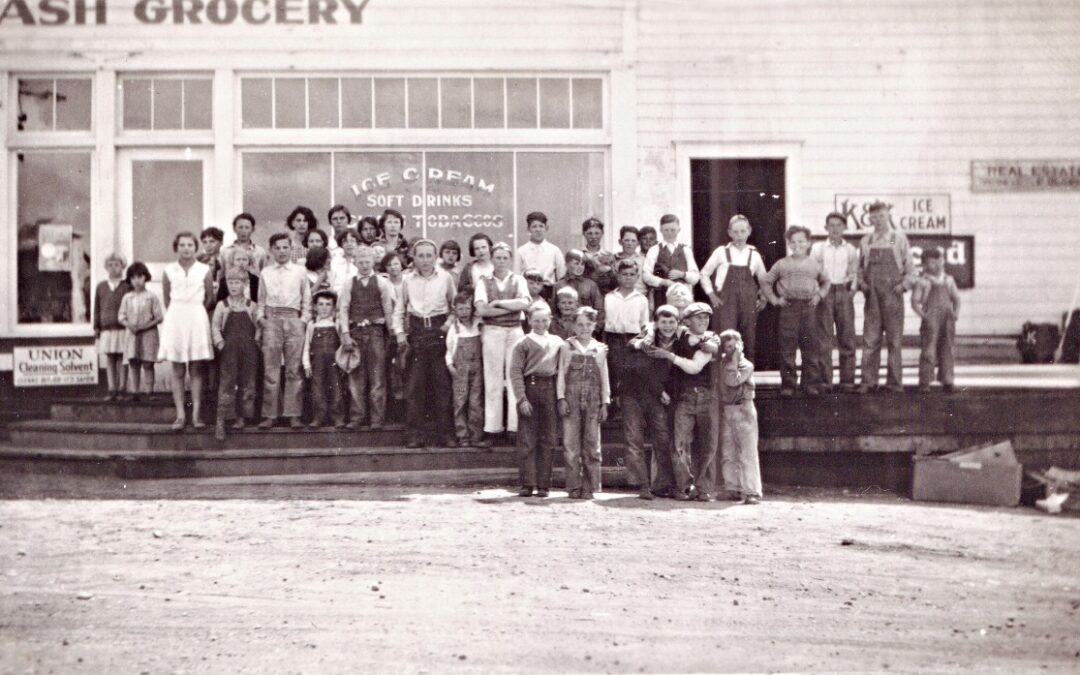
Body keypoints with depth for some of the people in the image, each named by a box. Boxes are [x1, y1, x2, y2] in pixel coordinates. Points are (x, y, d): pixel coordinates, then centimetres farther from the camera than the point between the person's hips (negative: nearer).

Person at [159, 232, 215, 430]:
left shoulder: (204, 270, 1)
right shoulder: (169, 271, 4)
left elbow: (210, 298, 7)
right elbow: (167, 299, 12)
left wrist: (193, 312, 9)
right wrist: (177, 313, 11)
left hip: (197, 317, -1)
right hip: (175, 317, 1)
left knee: (196, 370, 0)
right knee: (178, 370, 1)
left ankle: (196, 414, 2)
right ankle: (180, 415, 2)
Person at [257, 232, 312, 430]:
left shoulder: (300, 271, 10)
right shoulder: (265, 273, 13)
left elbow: (307, 299, 11)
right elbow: (261, 300, 17)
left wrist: (304, 319, 1)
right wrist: (260, 317, 2)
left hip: (293, 320, -1)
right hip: (271, 320, 1)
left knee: (294, 369, -2)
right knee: (270, 370, -1)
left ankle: (293, 415, 1)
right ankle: (269, 415, 2)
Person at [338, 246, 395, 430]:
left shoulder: (382, 283, 5)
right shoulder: (349, 284, 8)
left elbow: (388, 309, 5)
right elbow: (343, 309, 5)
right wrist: (345, 334, -4)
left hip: (376, 331, -1)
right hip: (355, 331, 1)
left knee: (377, 377, -2)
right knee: (356, 377, 3)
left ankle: (377, 419, 2)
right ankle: (357, 417, 9)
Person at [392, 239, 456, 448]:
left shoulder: (445, 278, 2)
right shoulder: (408, 280, 6)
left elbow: (456, 305, 9)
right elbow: (399, 309, 14)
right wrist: (399, 332, 5)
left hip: (440, 331, -1)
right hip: (416, 332, 1)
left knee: (443, 383, 0)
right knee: (414, 385, 0)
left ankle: (447, 432, 5)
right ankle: (415, 433, 5)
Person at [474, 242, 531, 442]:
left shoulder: (518, 280, 9)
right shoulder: (484, 283, 7)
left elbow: (525, 302, -9)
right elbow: (482, 309, -9)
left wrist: (498, 302, -8)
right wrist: (512, 307, -8)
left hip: (515, 331, 1)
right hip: (492, 332, -1)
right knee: (493, 379, -1)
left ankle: (515, 424, 1)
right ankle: (493, 425, 3)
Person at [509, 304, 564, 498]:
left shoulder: (557, 343, 11)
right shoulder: (523, 343, 1)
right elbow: (515, 371, -4)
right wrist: (521, 399, -11)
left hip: (550, 390, 3)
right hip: (529, 389, -3)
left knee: (548, 440, 4)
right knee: (527, 440, -2)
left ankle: (544, 484, 9)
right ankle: (527, 484, 1)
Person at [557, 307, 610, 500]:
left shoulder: (600, 349, 10)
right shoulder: (566, 347, 7)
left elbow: (604, 378, 12)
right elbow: (561, 374, 5)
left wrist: (605, 403, 6)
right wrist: (561, 398, -3)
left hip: (593, 400, 1)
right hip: (572, 399, -1)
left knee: (592, 445, 0)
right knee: (571, 444, -4)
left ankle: (589, 487, 4)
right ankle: (574, 487, 1)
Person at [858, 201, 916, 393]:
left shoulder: (899, 239, 5)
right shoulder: (865, 241, 10)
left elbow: (910, 268, 7)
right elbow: (860, 267, 16)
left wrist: (904, 285, -7)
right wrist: (861, 283, -1)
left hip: (893, 296, -1)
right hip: (872, 296, 1)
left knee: (894, 340, 1)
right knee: (870, 340, -2)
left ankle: (895, 382, 6)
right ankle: (868, 382, 0)